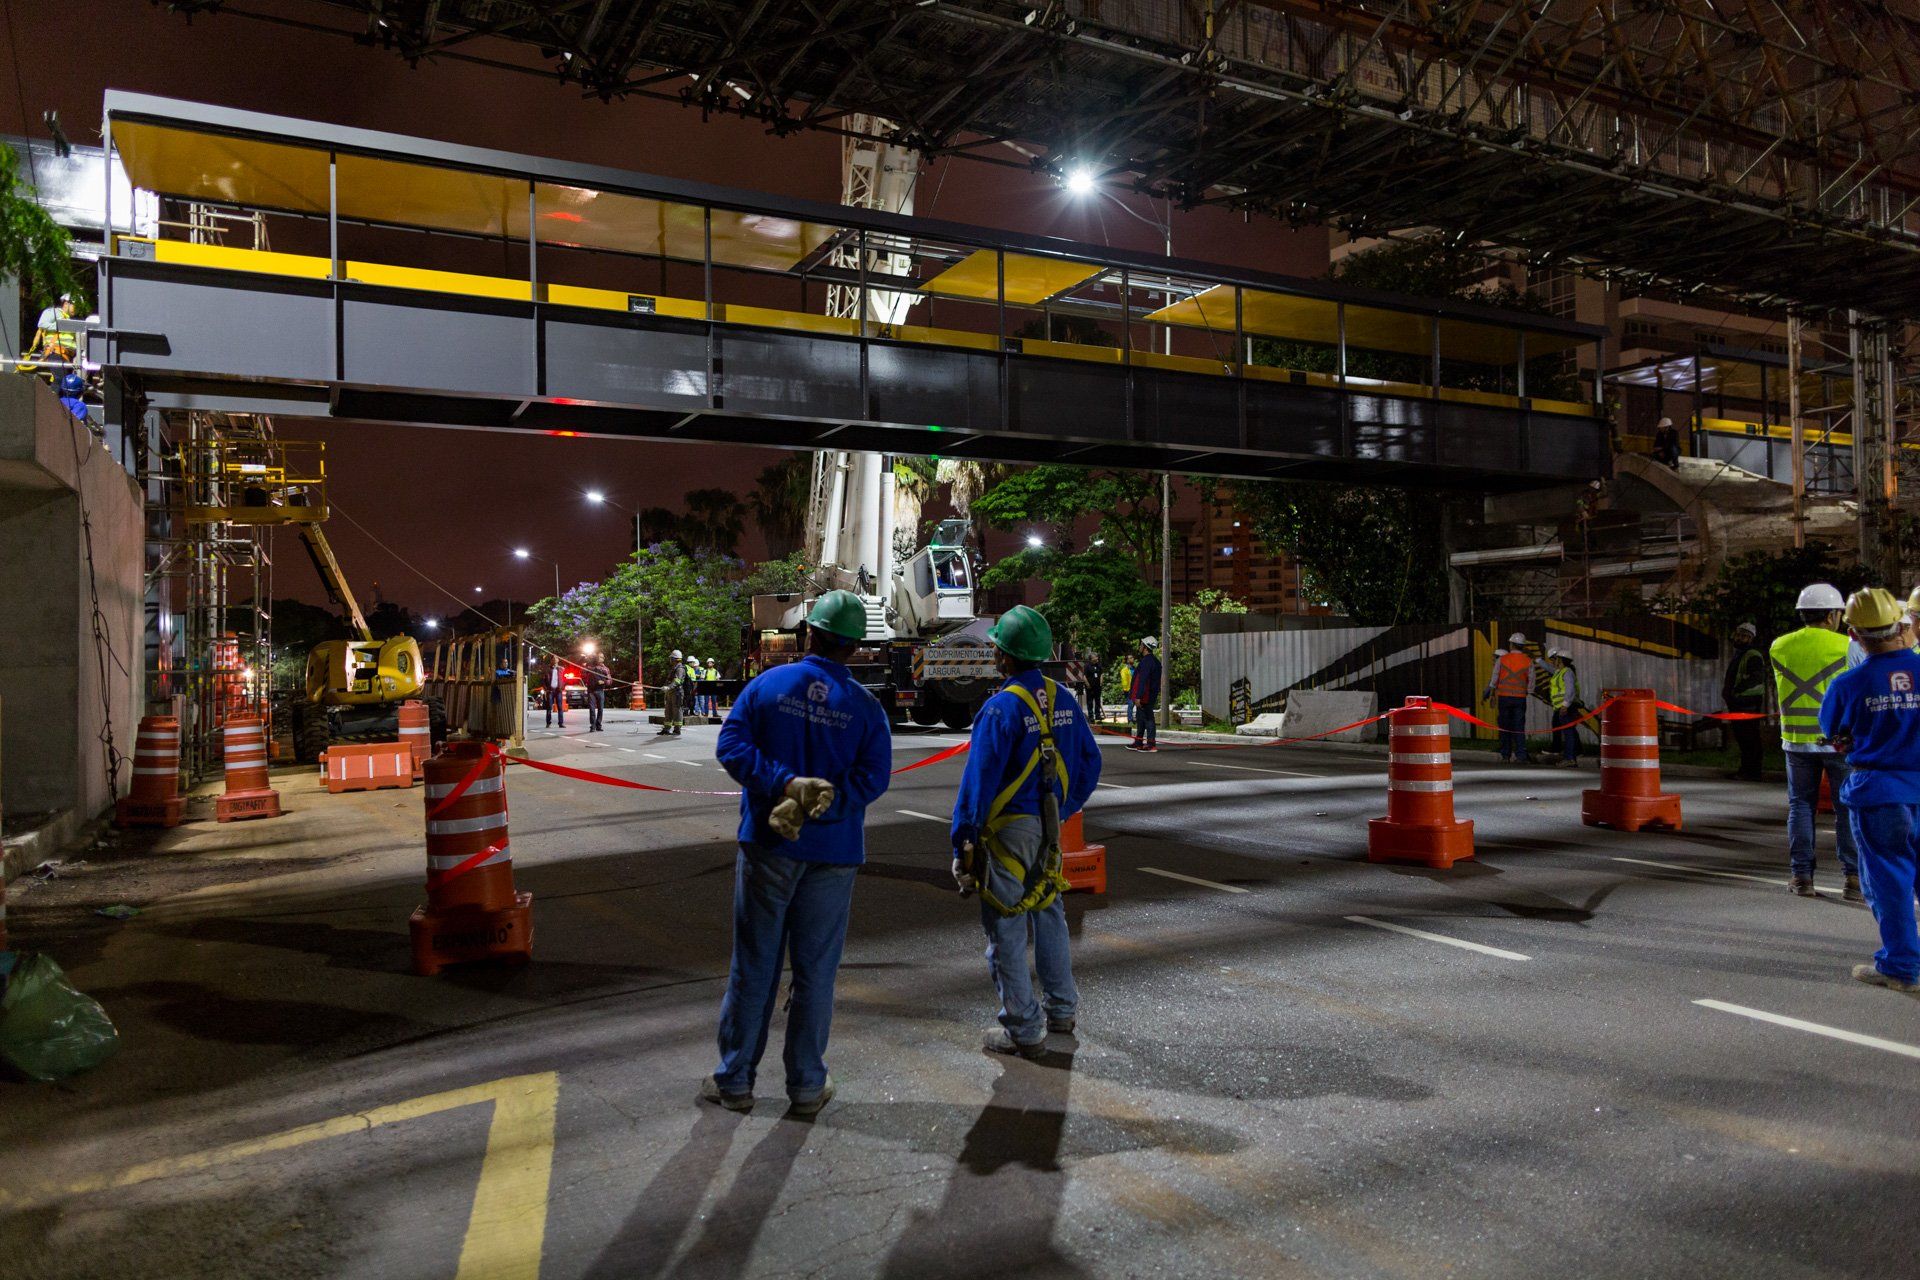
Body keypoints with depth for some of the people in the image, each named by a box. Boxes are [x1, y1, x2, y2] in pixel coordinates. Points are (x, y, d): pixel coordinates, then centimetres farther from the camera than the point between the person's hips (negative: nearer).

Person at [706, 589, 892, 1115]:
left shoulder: (768, 684, -3)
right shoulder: (866, 707, -2)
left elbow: (731, 746, -12)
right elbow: (873, 777, -12)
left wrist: (785, 785, -17)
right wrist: (820, 806, -15)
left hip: (767, 846, 0)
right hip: (832, 854, 0)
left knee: (752, 966, 10)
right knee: (815, 971, 10)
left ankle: (734, 1079, 20)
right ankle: (807, 1085, 20)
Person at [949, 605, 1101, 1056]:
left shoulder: (1002, 708, -19)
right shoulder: (1062, 700, 4)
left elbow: (978, 781, -20)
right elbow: (1090, 761, 12)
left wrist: (963, 845, -16)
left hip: (1007, 829, -7)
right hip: (1048, 828, 8)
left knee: (1006, 929, 3)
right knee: (1048, 916, 22)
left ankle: (1023, 1031, 11)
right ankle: (1062, 1010, 33)